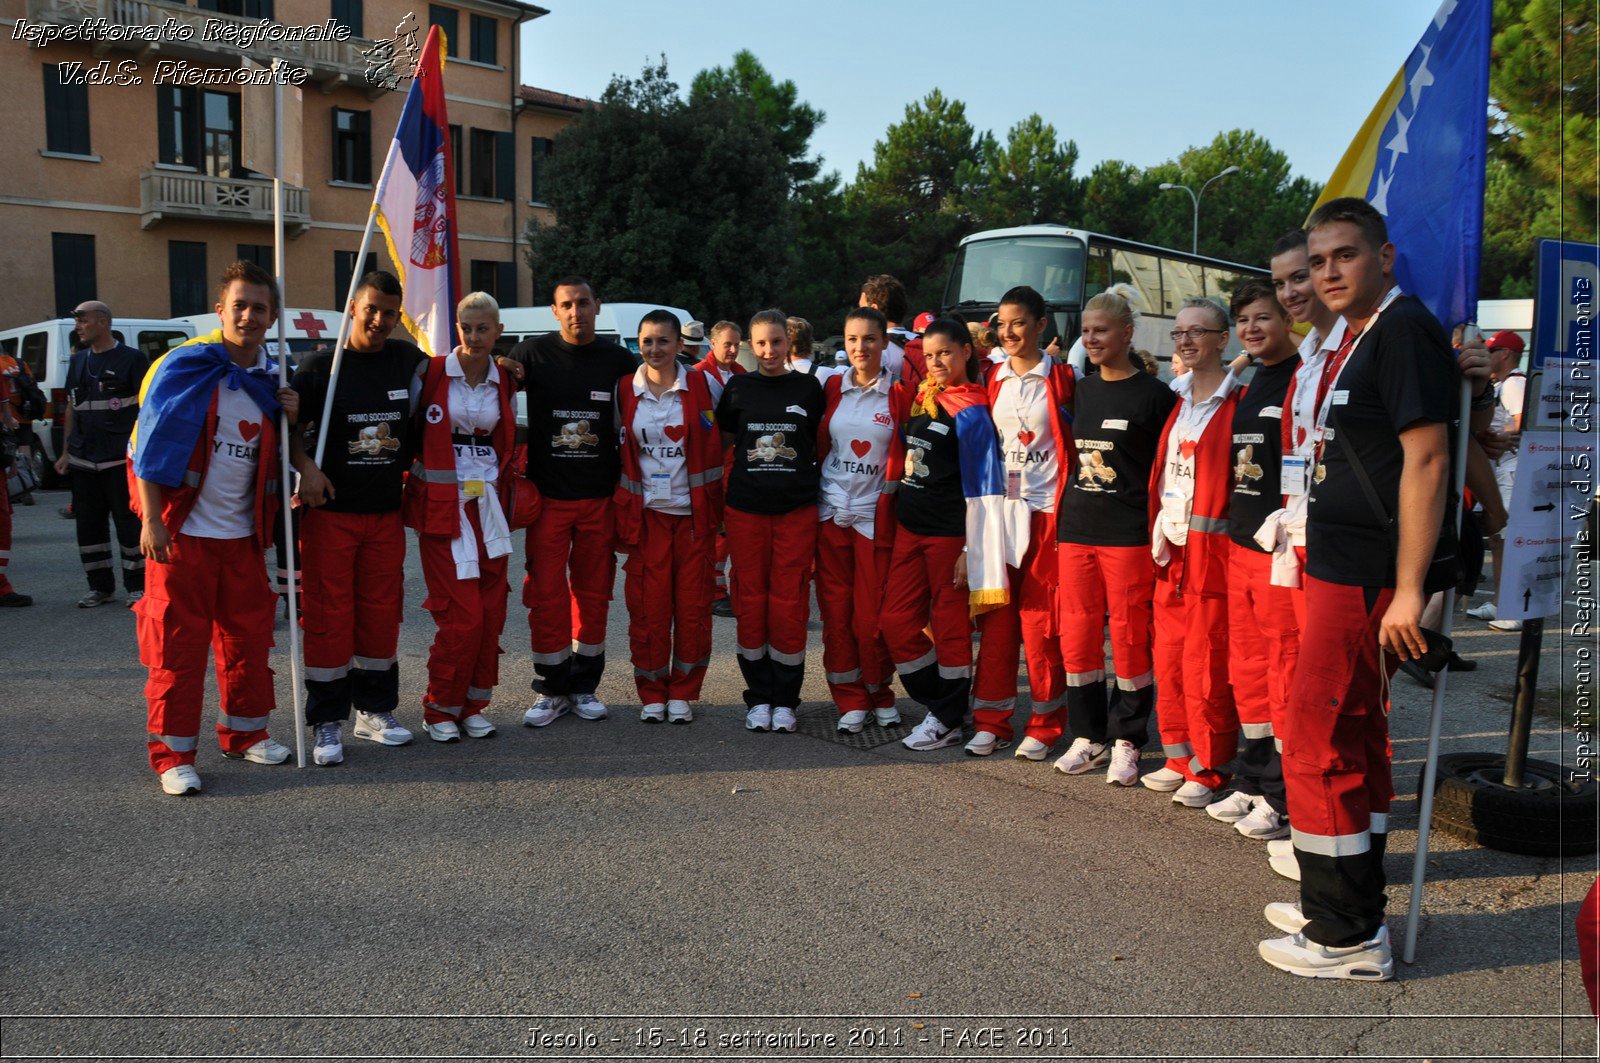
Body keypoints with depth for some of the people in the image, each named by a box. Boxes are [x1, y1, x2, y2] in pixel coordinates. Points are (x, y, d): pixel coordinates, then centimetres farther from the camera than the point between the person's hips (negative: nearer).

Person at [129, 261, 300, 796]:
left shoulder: (272, 377, 8)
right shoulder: (186, 366, -9)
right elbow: (153, 445, -11)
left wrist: (288, 421, -3)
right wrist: (151, 519, -16)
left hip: (242, 531, 6)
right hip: (182, 531, -5)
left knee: (249, 636, 12)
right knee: (177, 642, 0)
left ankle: (245, 732, 27)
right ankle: (173, 752, 9)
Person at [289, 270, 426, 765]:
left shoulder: (408, 359, 7)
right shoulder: (322, 364, -2)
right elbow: (290, 427, 0)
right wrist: (306, 468, -16)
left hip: (387, 512, 3)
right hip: (330, 511, -3)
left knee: (382, 612, 10)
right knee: (328, 614, -1)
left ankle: (375, 710, 24)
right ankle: (327, 722, 8)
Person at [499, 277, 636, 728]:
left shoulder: (619, 360, 3)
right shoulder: (533, 353, 0)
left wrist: (624, 481, 1)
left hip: (600, 496, 1)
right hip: (547, 494, -1)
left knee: (593, 592, 8)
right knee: (546, 592, 0)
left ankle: (584, 686, 21)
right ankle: (552, 690, 12)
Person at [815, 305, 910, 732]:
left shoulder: (900, 395, -1)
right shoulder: (832, 388, 8)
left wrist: (898, 495, -4)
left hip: (875, 516, -3)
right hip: (831, 514, 3)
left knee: (871, 615, -1)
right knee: (836, 613, 4)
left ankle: (880, 695, 19)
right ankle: (851, 701, 15)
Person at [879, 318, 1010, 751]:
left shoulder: (970, 411, -10)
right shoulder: (921, 398, 10)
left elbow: (982, 488, -13)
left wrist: (971, 550, -16)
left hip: (949, 533, -7)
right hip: (909, 527, 8)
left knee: (950, 627, 3)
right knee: (896, 621, 8)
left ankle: (947, 720, 15)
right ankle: (938, 705, 21)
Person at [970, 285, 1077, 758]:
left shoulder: (1062, 378, -1)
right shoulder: (995, 379, 13)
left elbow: (1077, 444, 0)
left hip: (1045, 510, -4)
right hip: (1000, 507, 4)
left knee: (1040, 619, -2)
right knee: (996, 616, 5)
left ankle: (1044, 724, 10)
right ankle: (991, 721, 13)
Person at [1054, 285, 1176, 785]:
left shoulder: (1154, 395, -3)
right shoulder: (1080, 390, 12)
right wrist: (1060, 517, 12)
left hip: (1128, 534, -5)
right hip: (1076, 529, 5)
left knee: (1129, 637, 0)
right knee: (1076, 634, 6)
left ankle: (1126, 742, 12)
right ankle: (1088, 735, 19)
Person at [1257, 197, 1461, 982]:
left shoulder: (1403, 330, -14)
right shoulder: (1357, 339, 17)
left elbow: (1426, 459, -21)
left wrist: (1408, 591, -23)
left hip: (1369, 580, -10)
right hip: (1343, 569, 10)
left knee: (1319, 744, -5)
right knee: (1355, 739, 17)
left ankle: (1348, 937, 6)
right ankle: (1349, 907, 30)